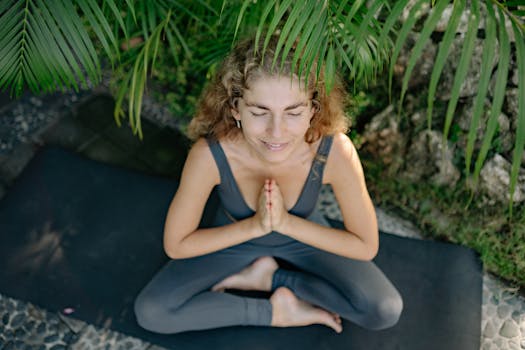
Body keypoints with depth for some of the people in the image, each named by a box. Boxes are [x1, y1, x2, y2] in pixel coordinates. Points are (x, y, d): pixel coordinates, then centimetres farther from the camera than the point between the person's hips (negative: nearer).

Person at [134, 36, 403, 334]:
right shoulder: (210, 154, -35)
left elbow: (367, 246, -20)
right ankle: (275, 310, -5)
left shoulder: (335, 150, -35)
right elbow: (176, 245, -19)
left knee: (385, 311, -16)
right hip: (236, 235, 0)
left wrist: (287, 222, -31)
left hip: (304, 234, 1)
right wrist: (254, 226, -31)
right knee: (150, 312, -17)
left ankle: (268, 277, -1)